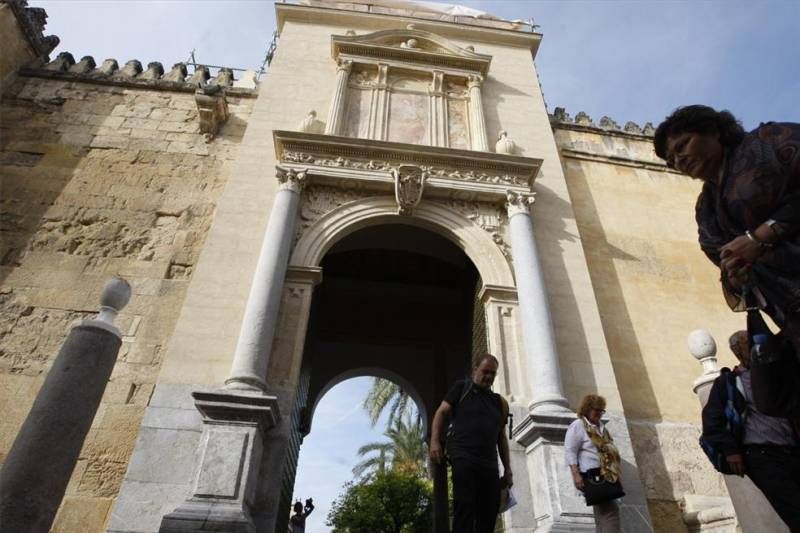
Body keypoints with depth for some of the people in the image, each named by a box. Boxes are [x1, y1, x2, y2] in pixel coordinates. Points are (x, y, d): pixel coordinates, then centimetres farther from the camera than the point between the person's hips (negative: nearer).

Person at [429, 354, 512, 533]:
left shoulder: (499, 402, 20)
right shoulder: (461, 388, 8)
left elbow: (501, 437, 22)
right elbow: (442, 412, 4)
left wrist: (507, 469, 16)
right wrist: (435, 441, -9)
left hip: (489, 463, 5)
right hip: (463, 457, -5)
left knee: (489, 511, 3)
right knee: (464, 508, -10)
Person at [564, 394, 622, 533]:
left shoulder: (601, 426, 18)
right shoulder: (577, 426, -9)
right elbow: (569, 452, -15)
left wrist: (615, 471, 19)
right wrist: (576, 474, -23)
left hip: (605, 476, 9)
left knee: (602, 512, 10)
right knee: (610, 509, -14)